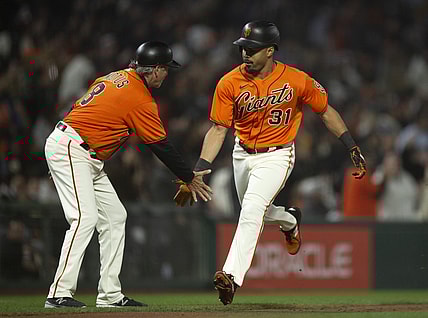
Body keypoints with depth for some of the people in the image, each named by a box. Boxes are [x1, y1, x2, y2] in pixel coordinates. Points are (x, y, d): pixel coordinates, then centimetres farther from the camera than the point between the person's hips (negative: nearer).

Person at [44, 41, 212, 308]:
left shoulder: (115, 77, 14)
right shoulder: (141, 100, -14)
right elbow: (162, 146, -9)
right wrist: (189, 179, 2)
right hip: (70, 151, -10)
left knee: (114, 216, 9)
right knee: (86, 217, -19)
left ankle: (110, 294, 9)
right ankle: (60, 294, -24)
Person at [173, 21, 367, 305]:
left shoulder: (297, 80, -16)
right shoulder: (229, 84, -12)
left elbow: (325, 111, -1)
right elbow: (219, 129, -8)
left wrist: (353, 148, -1)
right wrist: (199, 170, -19)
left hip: (277, 156, -4)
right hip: (242, 154, 5)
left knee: (251, 210, -25)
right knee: (255, 214, 21)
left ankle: (233, 276, -30)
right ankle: (290, 221, 54)